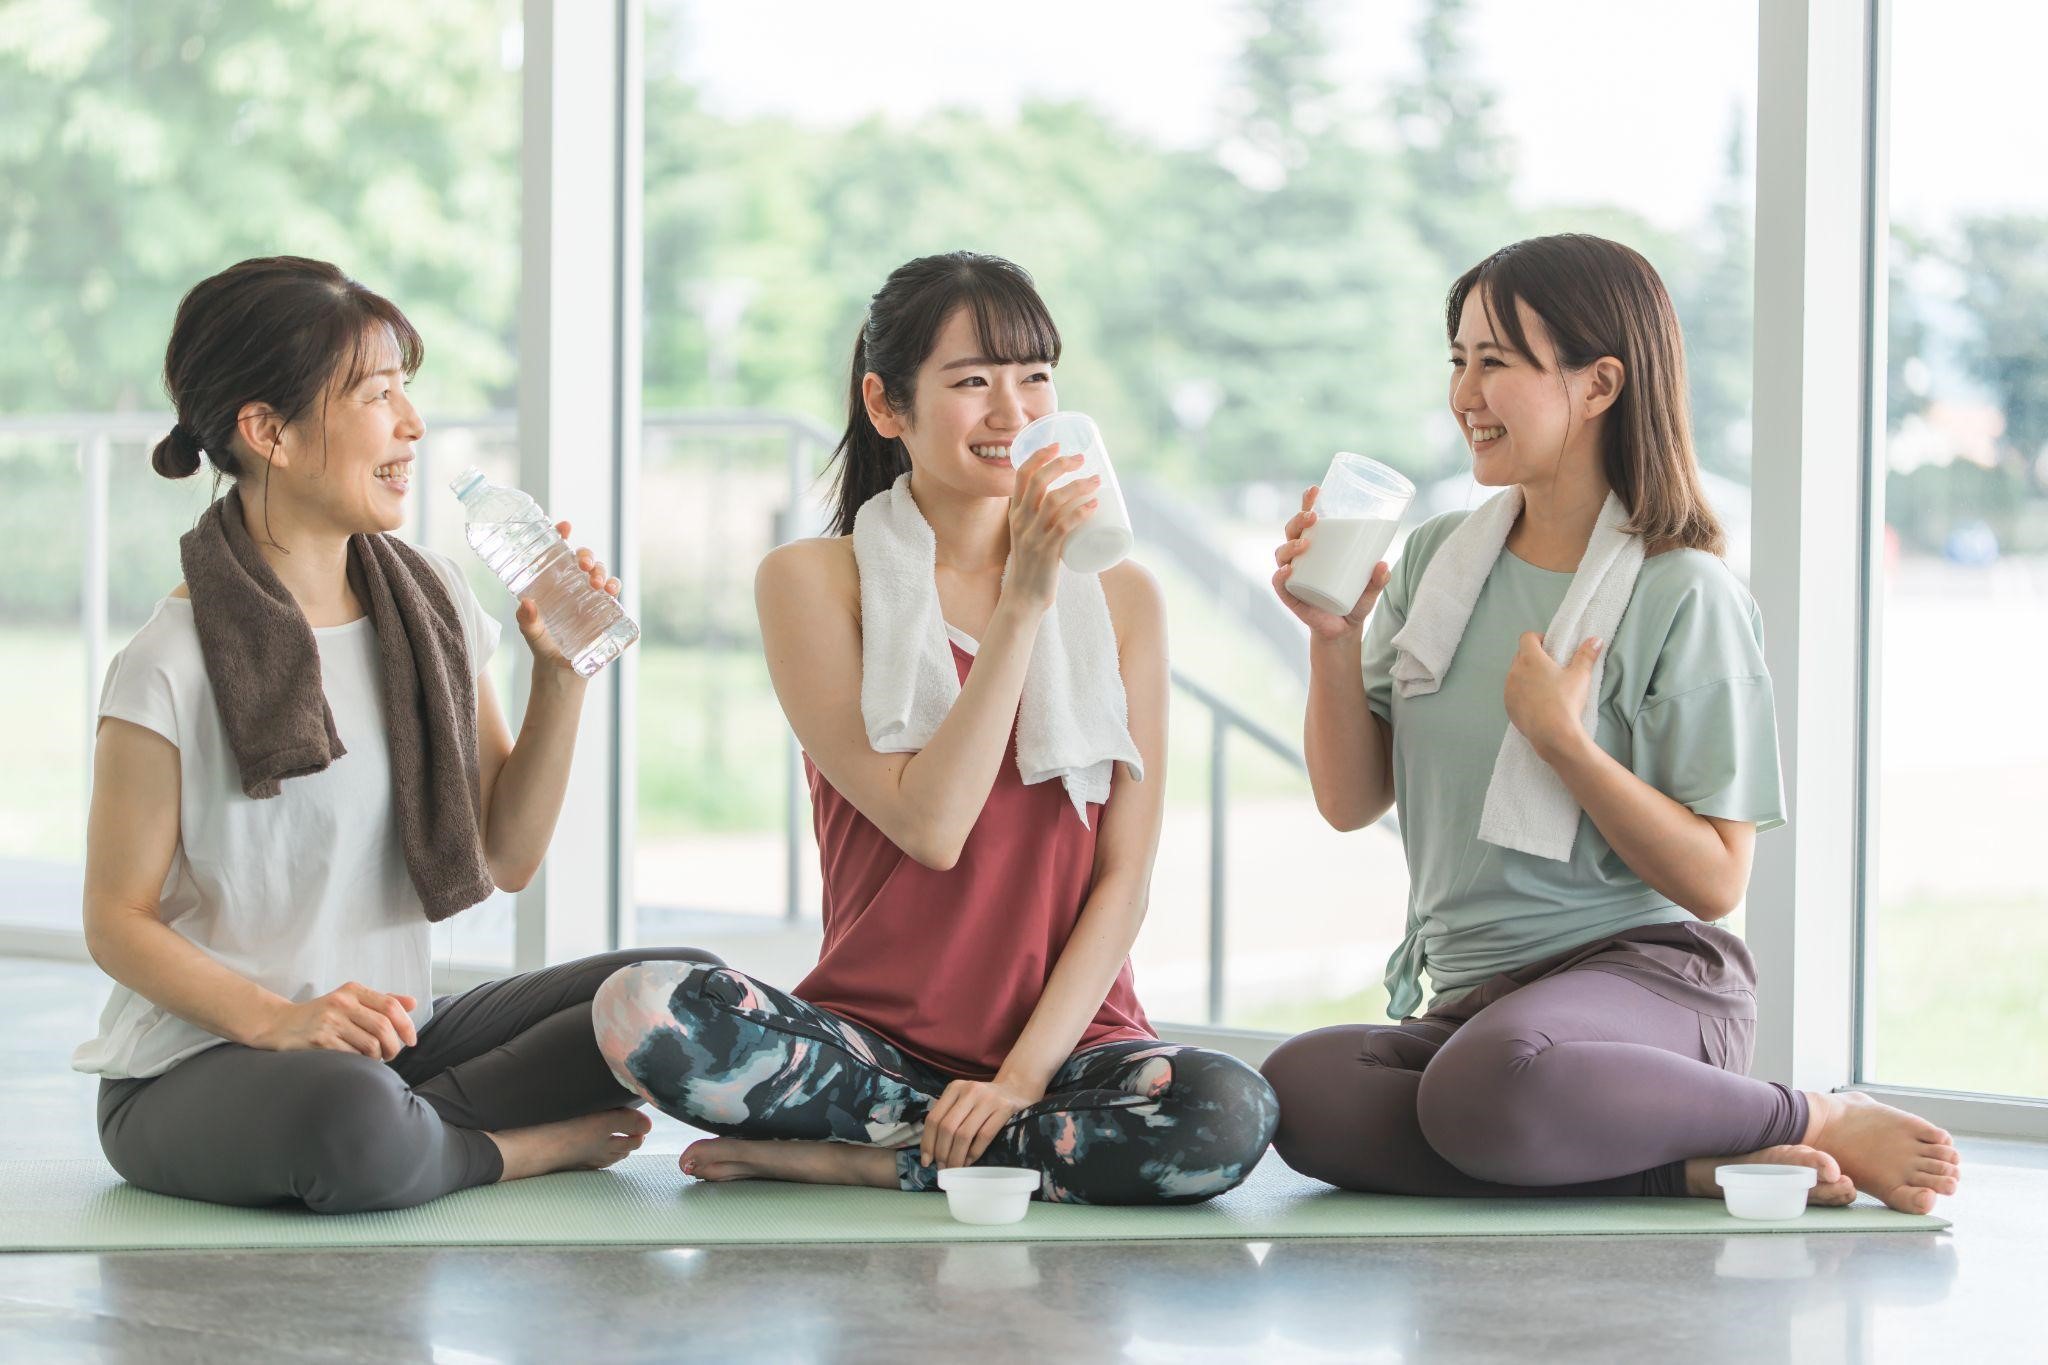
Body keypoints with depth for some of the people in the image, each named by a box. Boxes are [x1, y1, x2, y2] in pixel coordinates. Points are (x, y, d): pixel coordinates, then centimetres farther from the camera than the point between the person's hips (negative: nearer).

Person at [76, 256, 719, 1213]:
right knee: (353, 1130, -40)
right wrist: (279, 1021, -26)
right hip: (199, 1058, -6)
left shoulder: (429, 604, 7)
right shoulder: (172, 667, -13)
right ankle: (526, 1146, -10)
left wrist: (560, 675, -3)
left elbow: (506, 858, 9)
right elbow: (116, 921, -10)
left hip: (391, 1033, 6)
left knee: (685, 993, -11)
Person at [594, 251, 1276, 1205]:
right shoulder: (813, 581, 0)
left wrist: (1023, 1074, -12)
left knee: (1228, 1113, -33)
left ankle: (851, 1160, -14)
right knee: (637, 1009, -30)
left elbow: (1125, 873, 1)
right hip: (873, 1037, -1)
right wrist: (1024, 600, -15)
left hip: (1066, 1040, 1)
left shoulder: (1119, 596, 6)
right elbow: (931, 824, -11)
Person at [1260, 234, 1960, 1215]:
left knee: (1488, 1083, -41)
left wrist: (1561, 738, -16)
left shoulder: (1683, 596, -5)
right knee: (1296, 1092, -29)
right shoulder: (1436, 560, 12)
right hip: (1469, 1000, 5)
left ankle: (1820, 1124, -14)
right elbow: (1350, 801, 11)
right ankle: (1689, 1168, -21)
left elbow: (1716, 881, -7)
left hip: (1652, 973, -5)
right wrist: (1334, 640, -4)